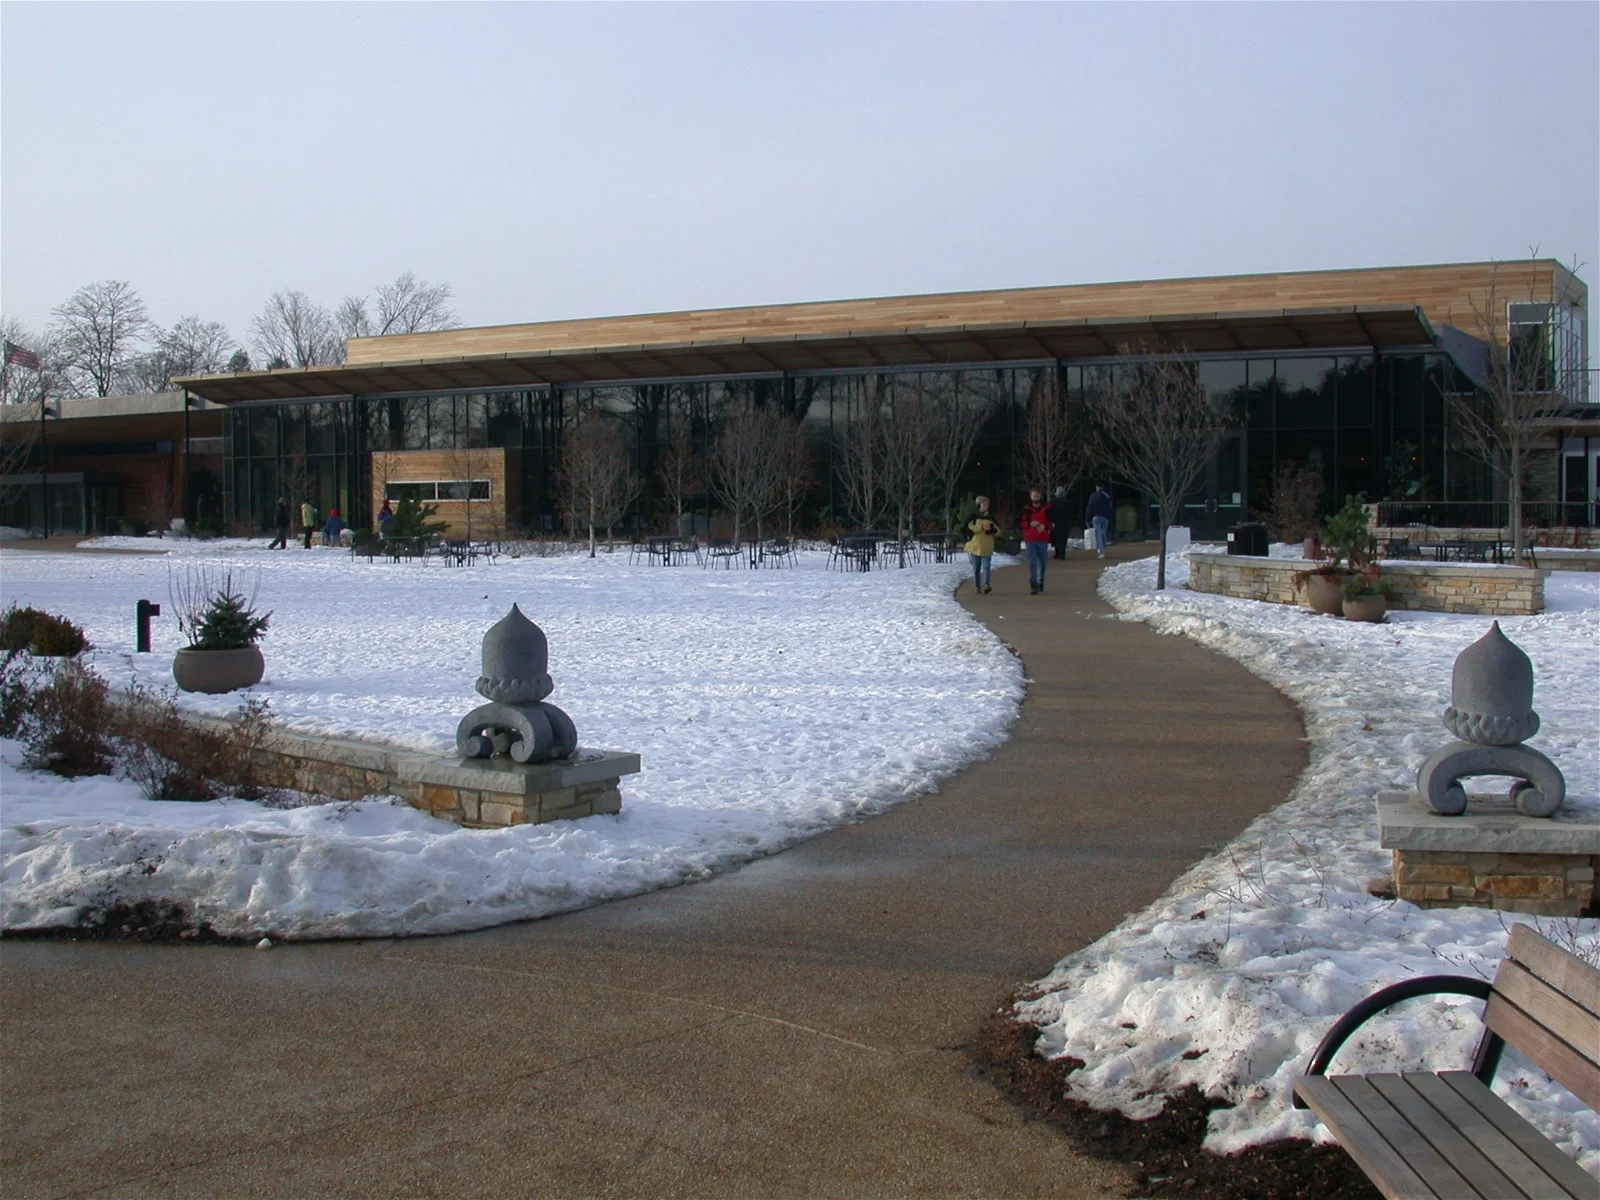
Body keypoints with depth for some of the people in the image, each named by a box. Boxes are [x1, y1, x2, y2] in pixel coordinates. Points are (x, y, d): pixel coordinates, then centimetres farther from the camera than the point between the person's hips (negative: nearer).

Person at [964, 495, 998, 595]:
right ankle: (976, 587, 16)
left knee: (986, 567, -13)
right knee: (976, 569, 7)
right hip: (975, 546, -1)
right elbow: (969, 528, -12)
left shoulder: (991, 518, 10)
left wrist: (991, 528, -14)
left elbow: (998, 530, 7)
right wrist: (981, 526, -22)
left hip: (987, 548, 1)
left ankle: (985, 585, -26)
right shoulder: (973, 517, 1)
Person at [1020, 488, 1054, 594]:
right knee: (1032, 563, -8)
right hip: (1030, 540, -1)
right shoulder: (1026, 509, 4)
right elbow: (1022, 523, 4)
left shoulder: (1047, 509, 2)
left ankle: (1041, 582, 26)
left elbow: (1052, 523, 2)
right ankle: (1033, 585, -12)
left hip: (1043, 540, 1)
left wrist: (1045, 526, -19)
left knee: (1042, 563, 10)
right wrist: (1030, 523, -16)